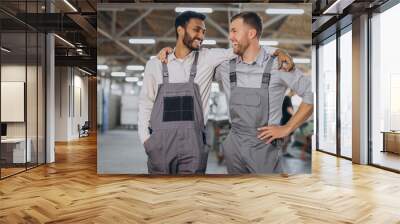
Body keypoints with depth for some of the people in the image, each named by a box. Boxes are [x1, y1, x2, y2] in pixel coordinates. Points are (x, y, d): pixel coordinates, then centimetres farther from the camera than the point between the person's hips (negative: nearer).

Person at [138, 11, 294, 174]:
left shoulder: (208, 58, 4)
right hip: (160, 142, 1)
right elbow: (145, 103, 9)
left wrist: (276, 51, -11)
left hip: (192, 143, 0)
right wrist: (145, 138, 3)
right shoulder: (155, 64, 6)